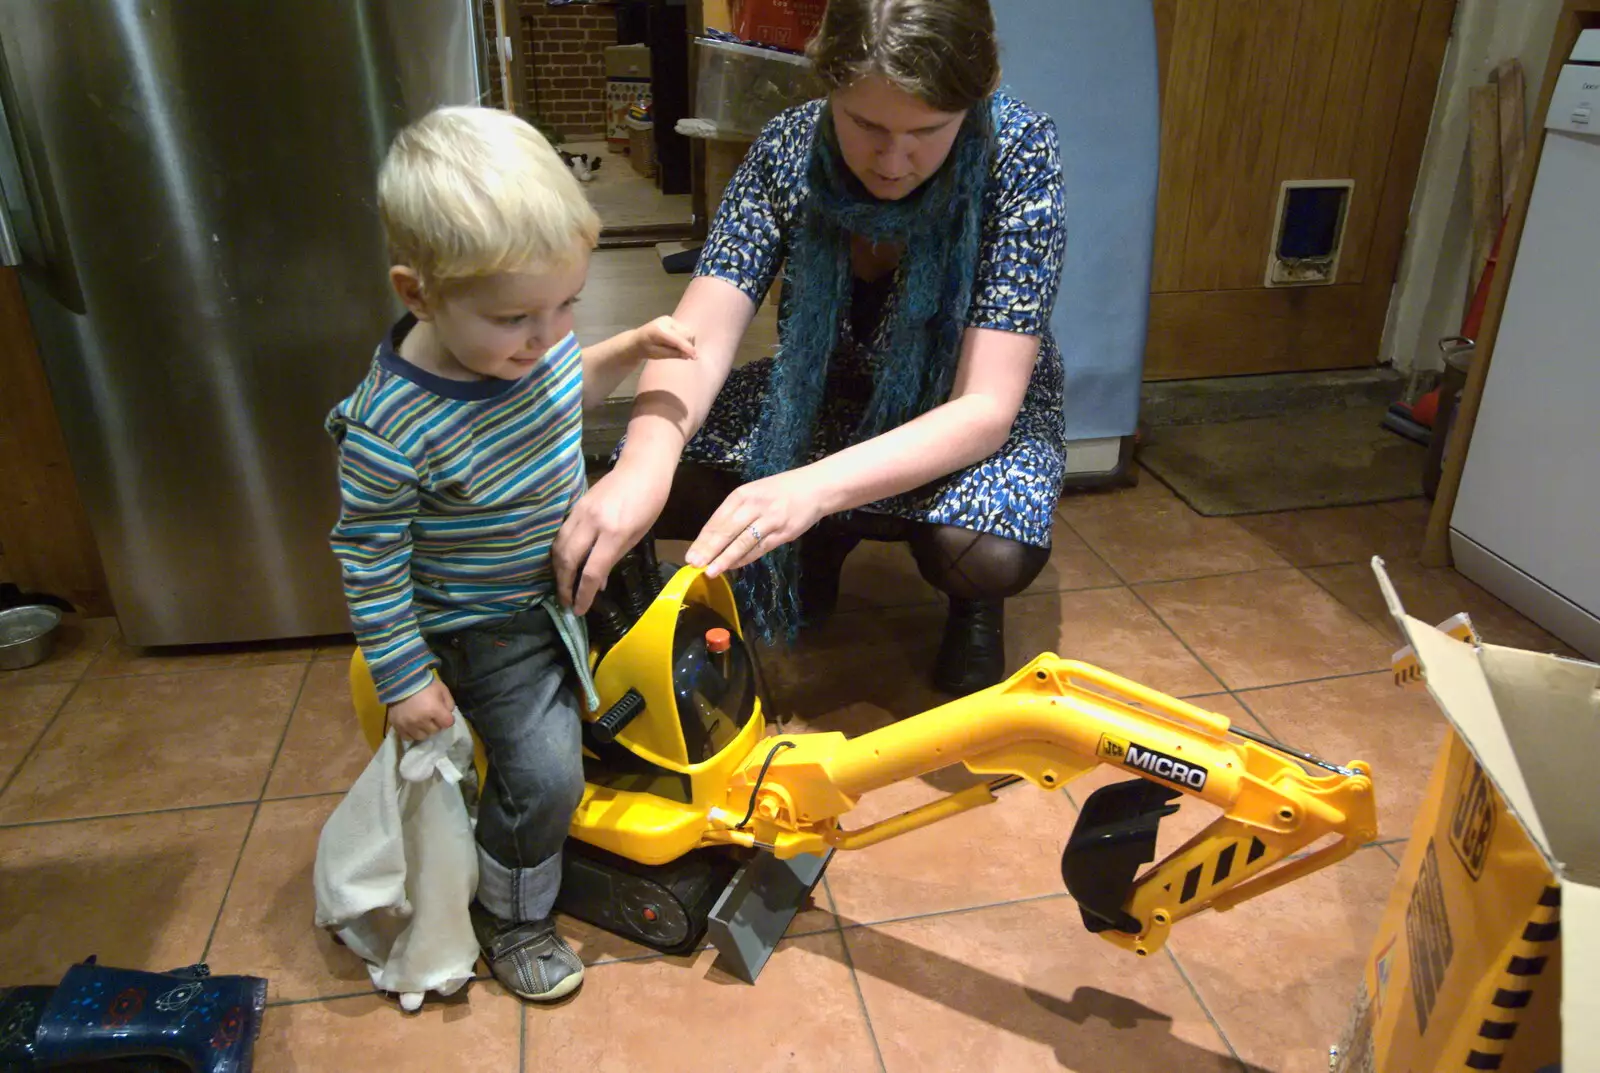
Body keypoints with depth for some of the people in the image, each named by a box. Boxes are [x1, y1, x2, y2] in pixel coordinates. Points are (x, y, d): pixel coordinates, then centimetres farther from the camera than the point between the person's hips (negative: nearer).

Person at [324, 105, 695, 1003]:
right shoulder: (394, 430, -35)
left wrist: (633, 349, -9)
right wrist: (405, 680, -13)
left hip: (566, 580, 7)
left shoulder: (533, 340, -17)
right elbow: (370, 561, -21)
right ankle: (512, 923, 25)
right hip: (487, 630, -6)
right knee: (542, 777, -1)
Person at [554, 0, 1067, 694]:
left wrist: (814, 488, -47)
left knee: (990, 553, -36)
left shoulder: (1018, 152, -26)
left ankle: (972, 608, 2)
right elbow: (700, 336, -25)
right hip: (830, 393, 3)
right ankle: (823, 545, 9)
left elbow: (986, 404, -31)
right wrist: (646, 463, -48)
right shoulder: (788, 148, -18)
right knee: (651, 483, -19)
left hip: (966, 419, -3)